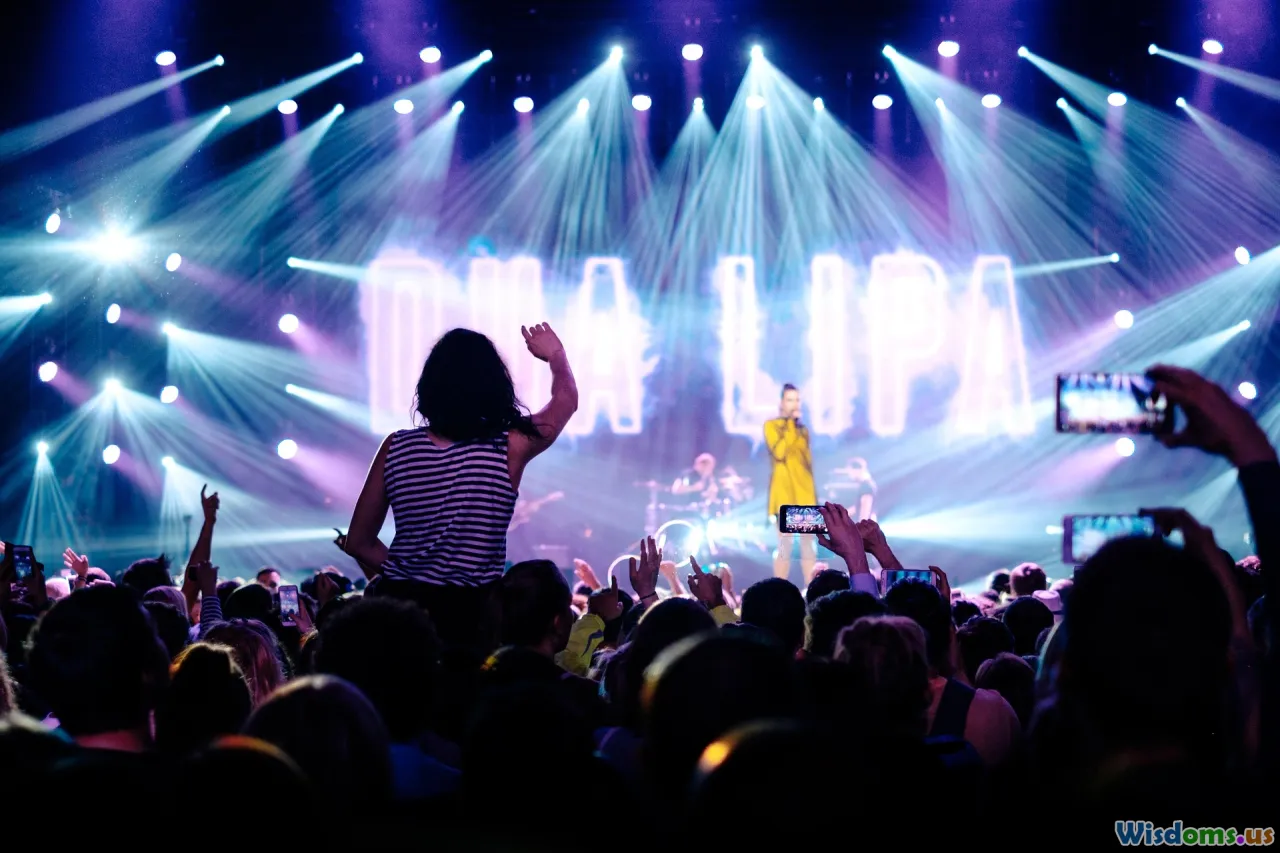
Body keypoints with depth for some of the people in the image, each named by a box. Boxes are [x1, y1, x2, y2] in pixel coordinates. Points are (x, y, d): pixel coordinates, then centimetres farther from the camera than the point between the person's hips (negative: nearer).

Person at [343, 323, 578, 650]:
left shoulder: (396, 448, 2)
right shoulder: (509, 448, -5)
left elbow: (358, 542, 9)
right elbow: (566, 398, 18)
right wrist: (556, 355, 38)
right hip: (471, 614, -3)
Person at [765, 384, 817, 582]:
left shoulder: (803, 429, 16)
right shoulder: (771, 426, 0)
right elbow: (779, 453, -16)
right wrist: (790, 424, -12)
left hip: (805, 491, 5)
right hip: (784, 491, -5)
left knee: (808, 544, 3)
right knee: (785, 544, -9)